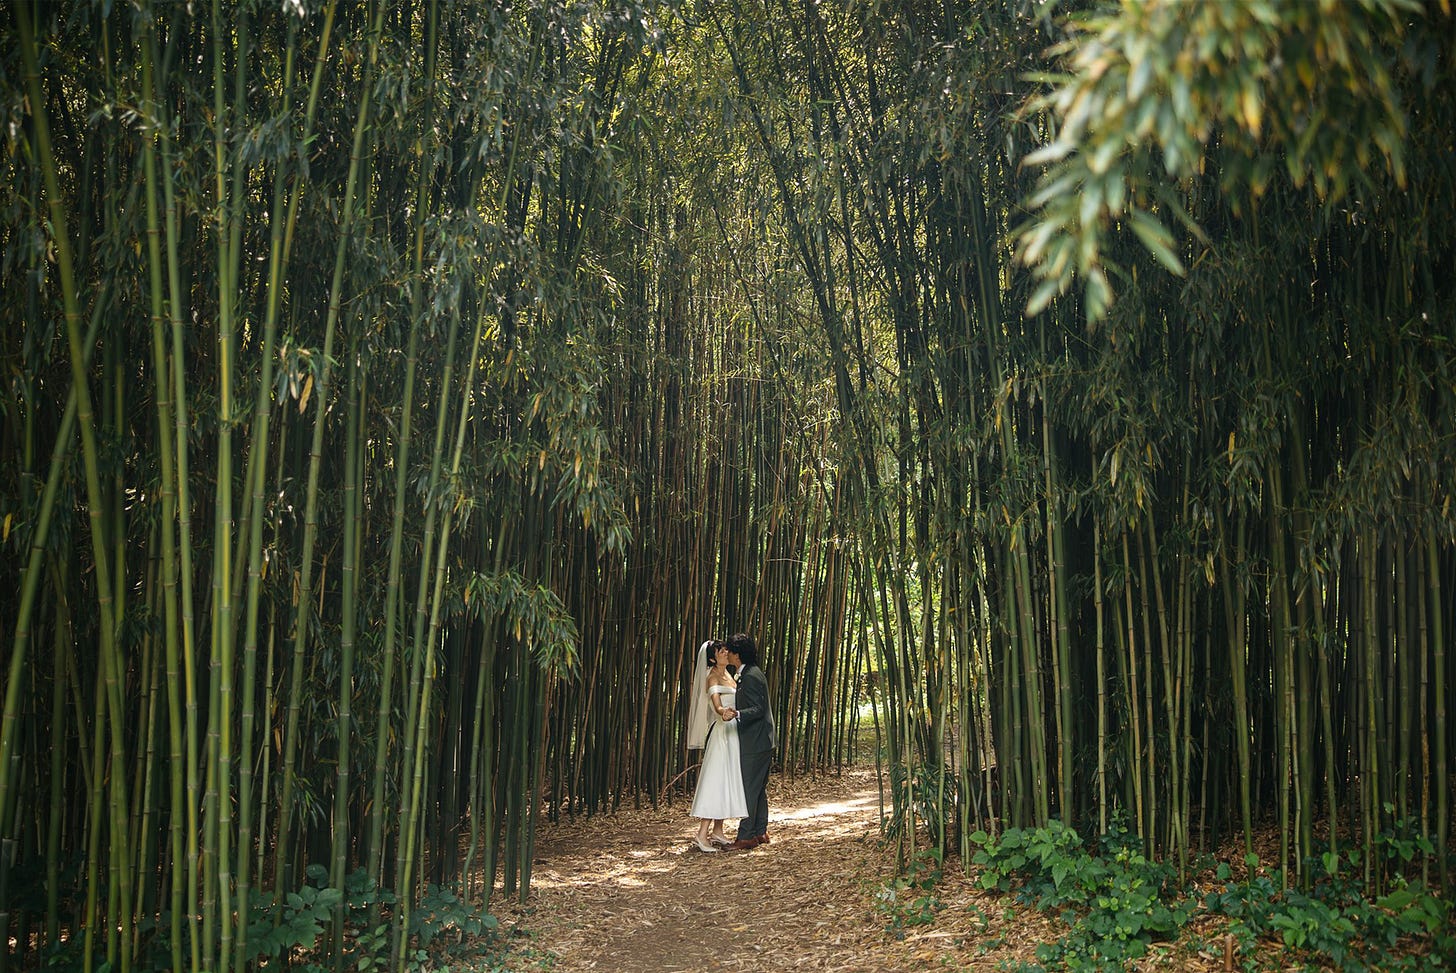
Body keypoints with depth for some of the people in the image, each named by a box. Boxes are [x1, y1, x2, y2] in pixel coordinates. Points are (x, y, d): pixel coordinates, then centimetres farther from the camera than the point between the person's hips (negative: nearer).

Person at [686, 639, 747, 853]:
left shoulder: (728, 675, 15)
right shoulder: (713, 677, -12)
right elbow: (715, 698, -33)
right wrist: (722, 711, -51)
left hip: (732, 733, 9)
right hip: (721, 733, -9)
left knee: (727, 780, 9)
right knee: (716, 780, -13)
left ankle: (717, 831, 14)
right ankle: (702, 834, -15)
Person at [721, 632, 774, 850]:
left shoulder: (750, 676, -18)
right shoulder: (750, 673, 15)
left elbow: (758, 709, -23)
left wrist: (738, 714, -36)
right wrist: (736, 712, 30)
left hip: (755, 743, -11)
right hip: (761, 742, 11)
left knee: (749, 788, -6)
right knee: (759, 788, 15)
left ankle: (746, 836, -3)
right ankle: (760, 832, 22)